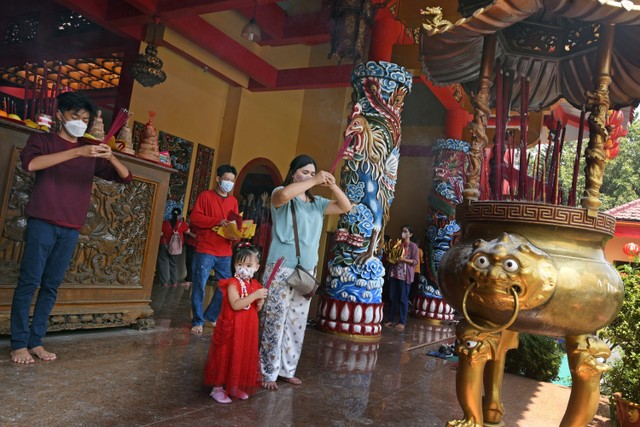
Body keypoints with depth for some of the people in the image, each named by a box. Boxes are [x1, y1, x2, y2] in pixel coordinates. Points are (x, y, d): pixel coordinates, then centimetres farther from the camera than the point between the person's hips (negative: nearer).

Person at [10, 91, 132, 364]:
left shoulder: (91, 153, 13)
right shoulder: (42, 140, 4)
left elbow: (125, 177, 10)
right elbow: (29, 163, -18)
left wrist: (111, 157, -11)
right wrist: (76, 152, -25)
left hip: (71, 230, 4)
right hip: (42, 223, -3)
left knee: (52, 286, 6)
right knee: (29, 282, -3)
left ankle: (36, 341, 13)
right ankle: (19, 344, 5)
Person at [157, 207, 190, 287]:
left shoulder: (165, 223, -9)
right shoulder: (182, 224, -9)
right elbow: (188, 232, 8)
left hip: (164, 245, -1)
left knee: (163, 262, 9)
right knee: (174, 263, 13)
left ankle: (164, 282, 8)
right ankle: (174, 282, 12)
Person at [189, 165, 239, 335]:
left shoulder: (233, 201, 13)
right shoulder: (205, 195, -2)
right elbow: (195, 217, -10)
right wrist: (217, 222, -20)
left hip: (225, 252, 5)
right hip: (205, 250, -5)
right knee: (199, 286, -1)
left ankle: (211, 316, 24)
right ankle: (198, 321, 12)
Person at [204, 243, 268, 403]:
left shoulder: (255, 285, 4)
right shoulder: (233, 284, -16)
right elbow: (235, 305, -29)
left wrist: (260, 302, -9)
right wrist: (254, 296, -30)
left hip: (248, 329, 7)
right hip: (231, 328, -6)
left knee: (244, 358, 15)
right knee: (226, 357, 3)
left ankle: (236, 387, 31)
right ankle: (218, 388, 18)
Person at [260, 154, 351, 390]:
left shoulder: (316, 203, 13)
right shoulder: (282, 195, -4)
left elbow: (345, 207, 15)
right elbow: (284, 195, -29)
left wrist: (332, 186, 0)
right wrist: (314, 181, -22)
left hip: (307, 270, 6)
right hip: (281, 268, -6)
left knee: (297, 323, 10)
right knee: (275, 321, -3)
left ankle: (287, 369, 21)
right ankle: (268, 373, 6)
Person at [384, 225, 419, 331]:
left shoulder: (413, 246, -1)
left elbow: (416, 261, -7)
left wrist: (404, 260, -19)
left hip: (405, 275, -5)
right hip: (394, 273, 5)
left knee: (403, 298, -2)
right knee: (392, 297, 6)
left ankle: (402, 322, 4)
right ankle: (391, 320, 13)